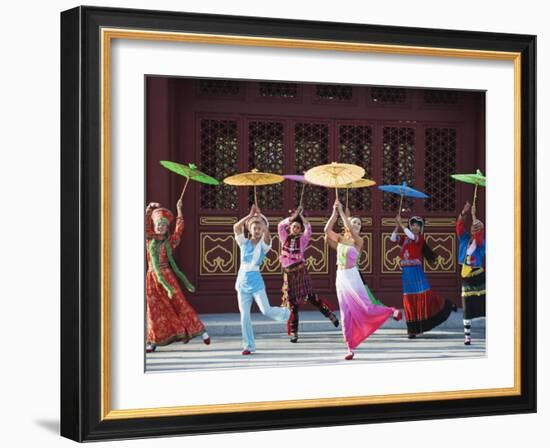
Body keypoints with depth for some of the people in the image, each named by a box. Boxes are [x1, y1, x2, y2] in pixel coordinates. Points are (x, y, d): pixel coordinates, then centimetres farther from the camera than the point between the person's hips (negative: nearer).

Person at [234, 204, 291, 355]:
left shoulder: (263, 244, 0)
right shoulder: (244, 243, 8)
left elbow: (267, 232, -20)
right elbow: (236, 227, -7)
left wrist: (259, 216, -13)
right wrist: (250, 215, -9)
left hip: (256, 280, -3)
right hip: (242, 280, 3)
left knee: (266, 311, -10)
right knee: (244, 314, 1)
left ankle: (286, 313, 22)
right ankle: (249, 345, 9)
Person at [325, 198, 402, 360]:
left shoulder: (358, 241, -3)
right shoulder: (340, 239, 8)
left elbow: (350, 230, -20)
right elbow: (327, 229, -7)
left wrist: (342, 212, -17)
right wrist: (334, 212, -10)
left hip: (352, 277, -4)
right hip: (340, 278, 4)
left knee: (367, 308, -8)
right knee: (346, 314, 3)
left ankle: (392, 312, 20)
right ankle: (350, 348, 7)